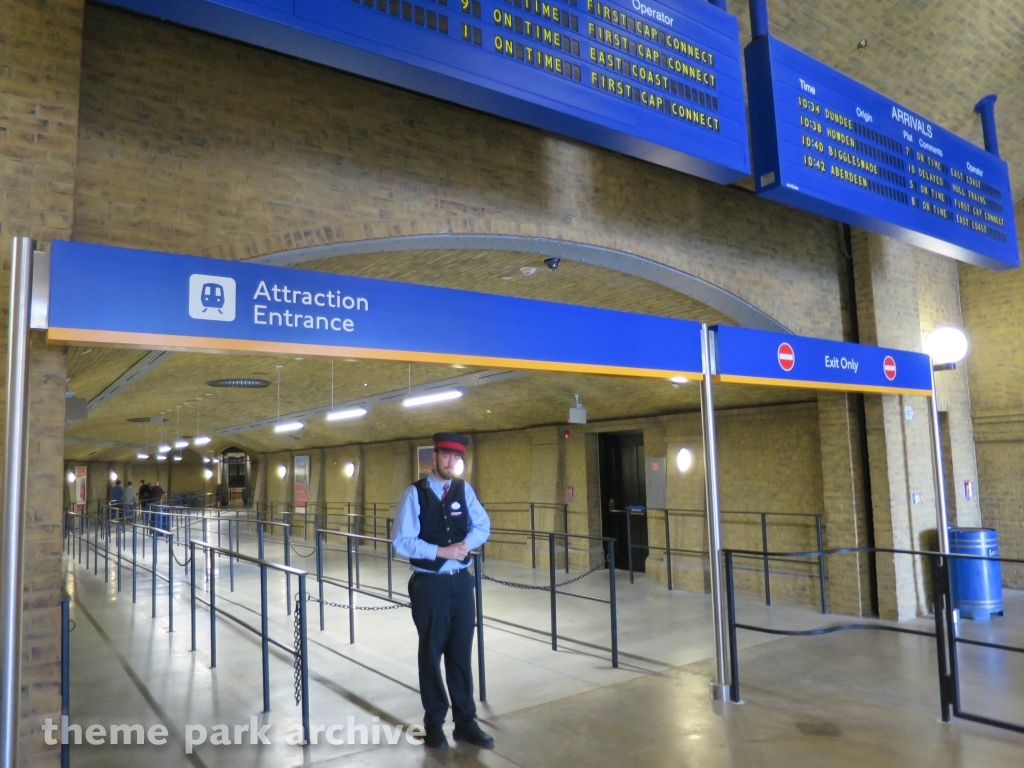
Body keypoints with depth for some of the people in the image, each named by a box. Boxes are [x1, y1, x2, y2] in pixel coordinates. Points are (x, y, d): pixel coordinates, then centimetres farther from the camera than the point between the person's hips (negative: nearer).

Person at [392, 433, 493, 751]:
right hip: (429, 585, -3)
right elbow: (403, 542, -13)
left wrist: (467, 543, -14)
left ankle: (466, 722, 26)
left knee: (461, 653, 12)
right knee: (431, 654, 11)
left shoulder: (464, 490, 3)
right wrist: (441, 551, -22)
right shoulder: (415, 493, -9)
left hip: (461, 582, 4)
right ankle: (434, 725, 27)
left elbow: (482, 526, 6)